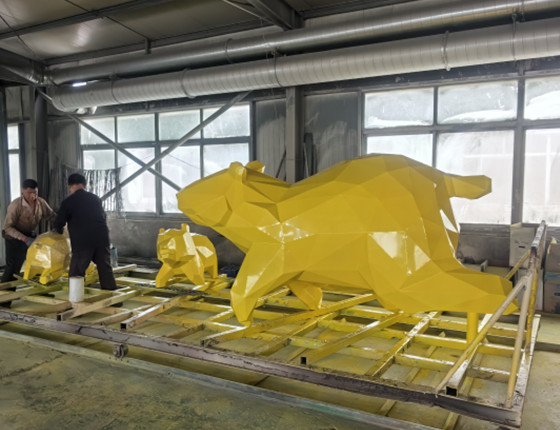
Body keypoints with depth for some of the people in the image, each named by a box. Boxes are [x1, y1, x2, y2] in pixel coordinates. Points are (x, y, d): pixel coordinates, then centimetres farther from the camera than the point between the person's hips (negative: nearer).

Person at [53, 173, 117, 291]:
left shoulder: (68, 201, 3)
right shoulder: (96, 198, 15)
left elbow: (58, 224, 3)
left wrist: (59, 232, 24)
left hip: (82, 241, -3)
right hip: (102, 238, 4)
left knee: (76, 274, 7)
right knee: (105, 269, 7)